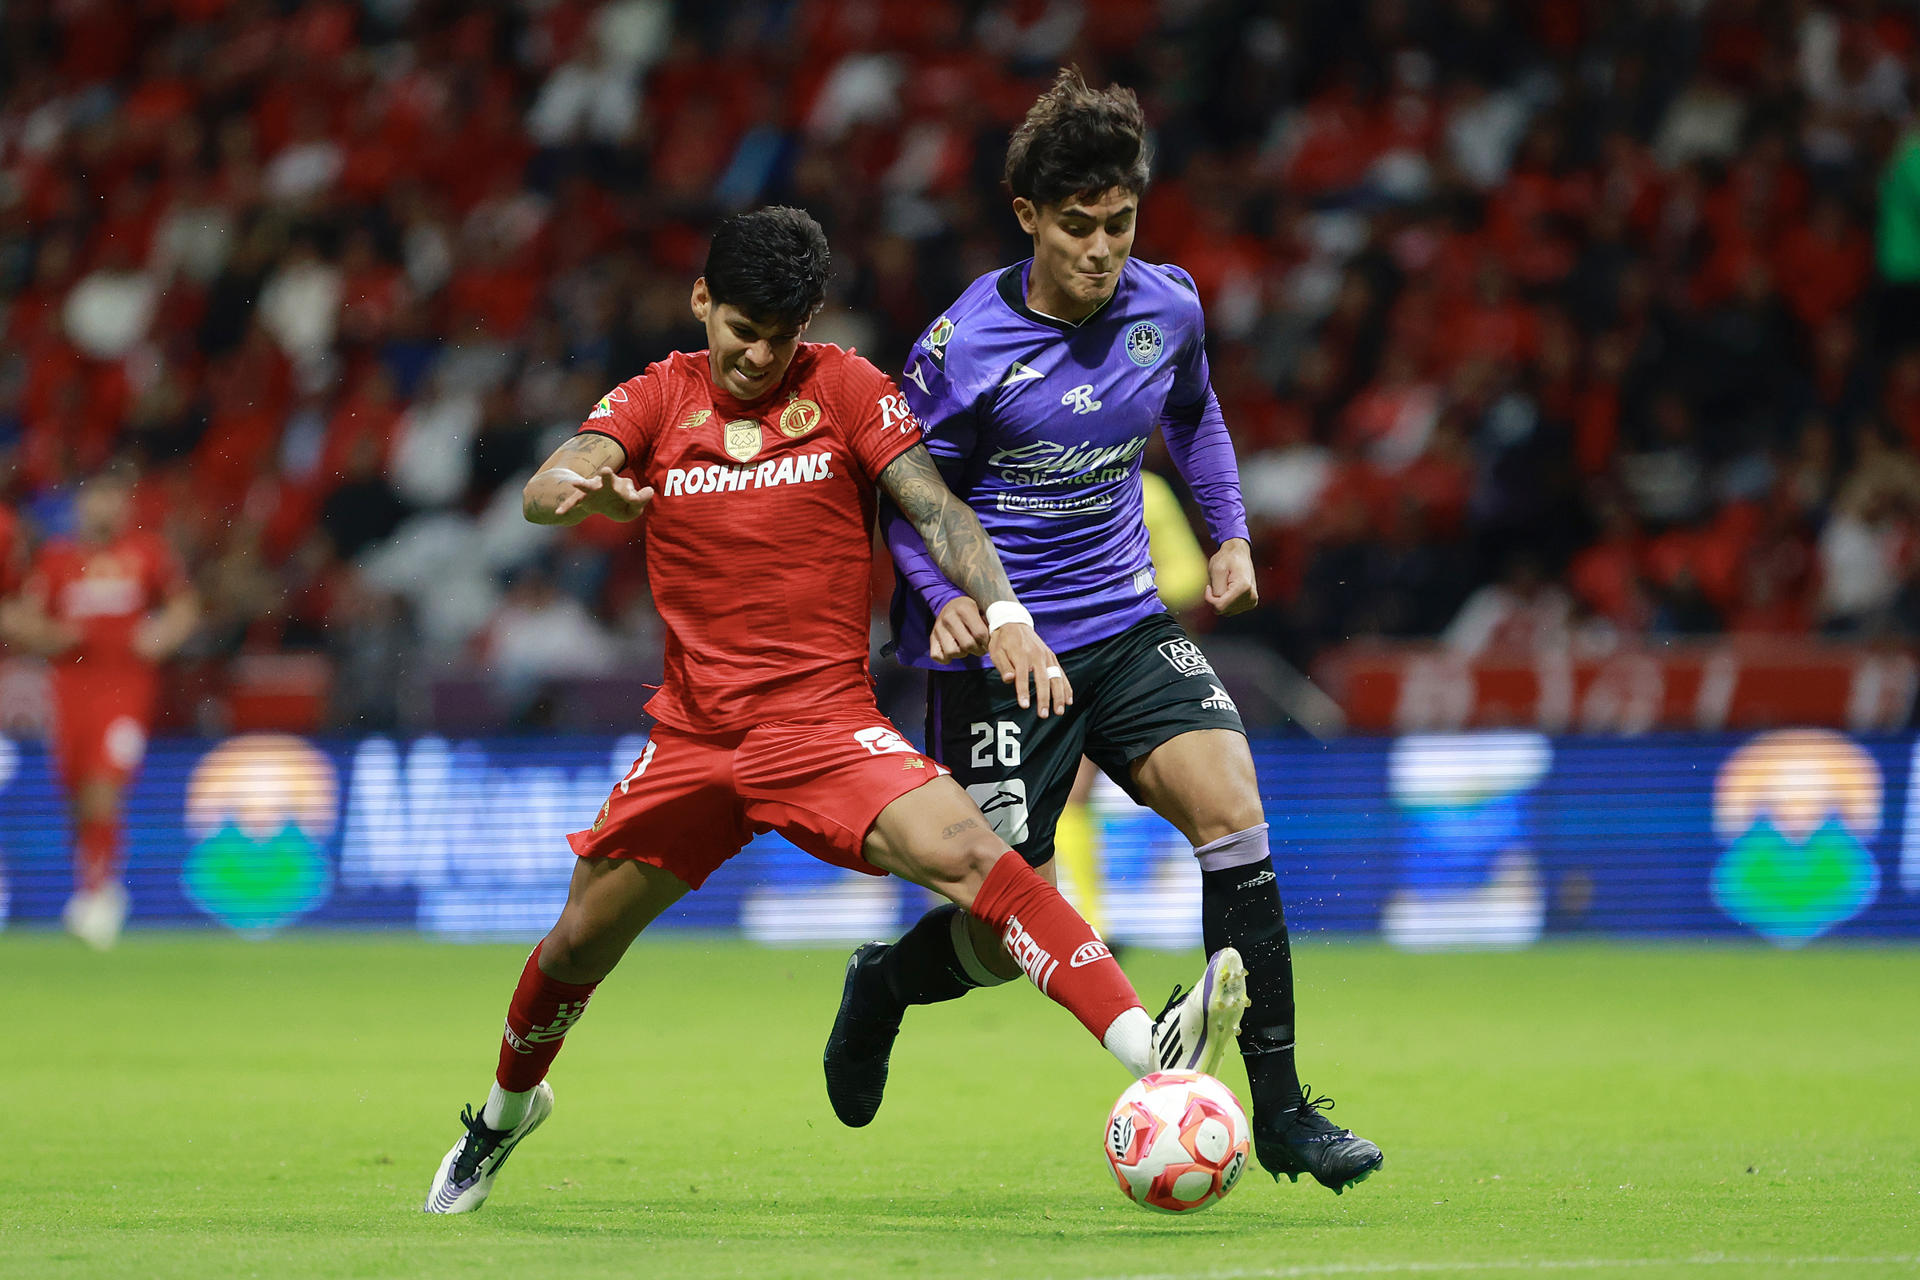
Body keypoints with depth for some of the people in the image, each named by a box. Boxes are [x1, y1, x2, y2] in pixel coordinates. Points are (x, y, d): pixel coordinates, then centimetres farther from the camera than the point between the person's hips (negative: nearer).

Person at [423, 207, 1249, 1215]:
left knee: (967, 854, -26)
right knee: (579, 945, 9)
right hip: (692, 736, 2)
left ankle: (1151, 1051, -40)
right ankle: (506, 1112, 40)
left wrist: (1004, 614, -25)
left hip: (825, 724, -2)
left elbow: (934, 507, -7)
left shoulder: (845, 388, 0)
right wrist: (579, 489, -35)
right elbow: (543, 490, -9)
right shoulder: (658, 398, 4)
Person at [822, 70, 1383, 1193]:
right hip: (1001, 648, -4)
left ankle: (1281, 1109, -12)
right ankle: (886, 984, 34)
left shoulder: (1168, 308, -1)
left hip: (1128, 619, 4)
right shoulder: (964, 345, -16)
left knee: (1231, 806, -18)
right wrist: (946, 599, -22)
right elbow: (905, 494, -5)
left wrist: (1230, 535, 10)